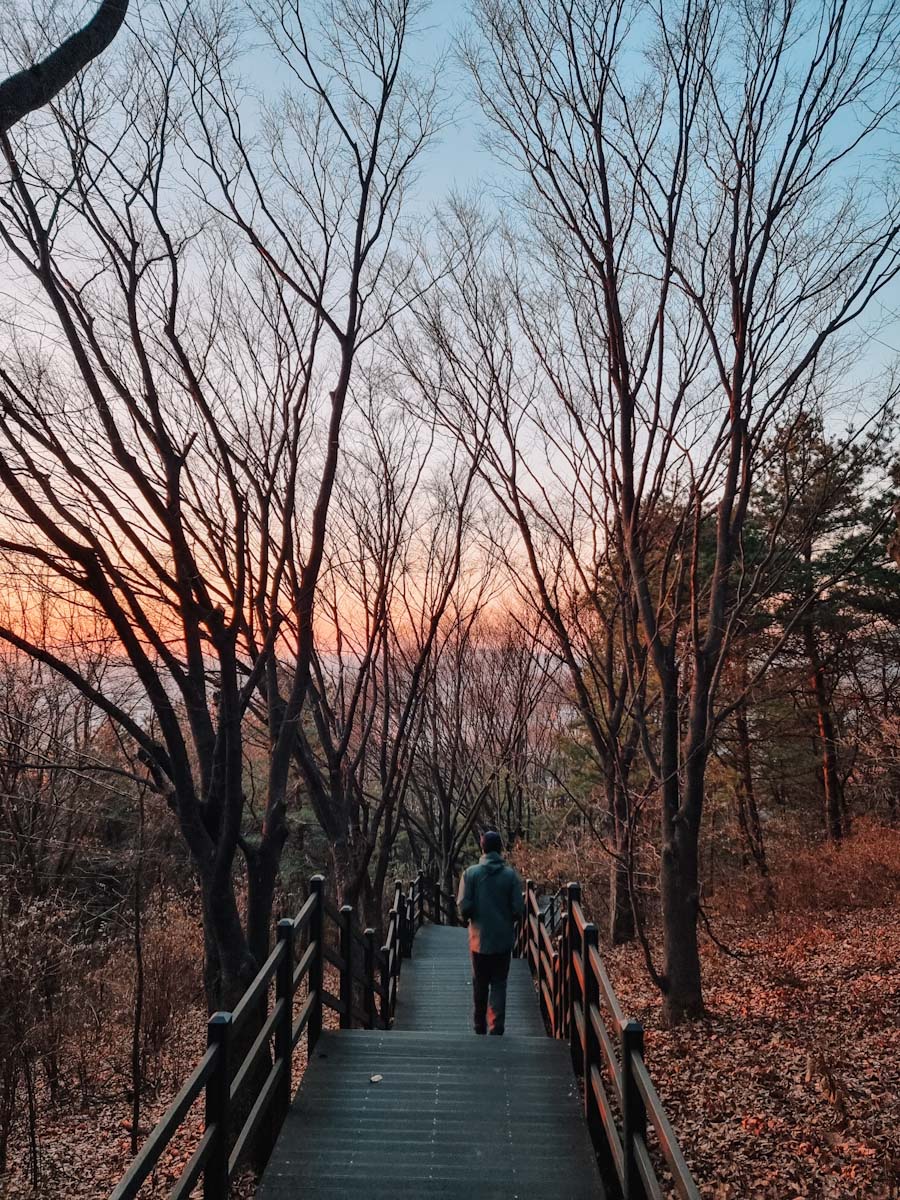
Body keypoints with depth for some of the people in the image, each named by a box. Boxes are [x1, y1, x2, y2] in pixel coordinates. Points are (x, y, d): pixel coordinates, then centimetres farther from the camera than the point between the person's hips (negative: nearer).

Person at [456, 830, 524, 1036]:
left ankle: (480, 1027, 30)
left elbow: (464, 908, -12)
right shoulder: (511, 875, -8)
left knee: (480, 984, 17)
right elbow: (518, 909, -9)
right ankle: (497, 1029, -1)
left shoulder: (471, 873, -9)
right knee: (499, 984, 9)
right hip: (503, 939, 0)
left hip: (479, 939, 1)